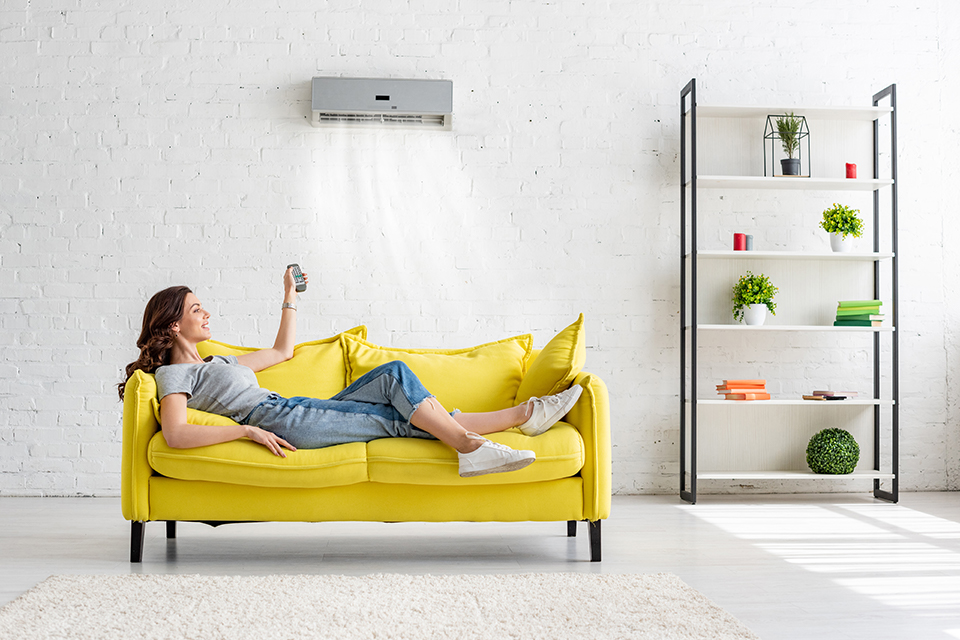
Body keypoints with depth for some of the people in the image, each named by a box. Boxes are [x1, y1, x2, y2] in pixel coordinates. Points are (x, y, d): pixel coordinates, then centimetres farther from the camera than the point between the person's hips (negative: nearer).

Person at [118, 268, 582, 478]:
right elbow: (175, 435, -16)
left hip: (303, 413, 9)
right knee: (398, 375, -15)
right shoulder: (173, 374, 3)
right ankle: (471, 447, -18)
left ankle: (523, 415, -11)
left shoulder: (219, 362, 30)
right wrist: (246, 430, -22)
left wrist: (290, 297, 35)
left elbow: (282, 351, 39)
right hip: (282, 423, -9)